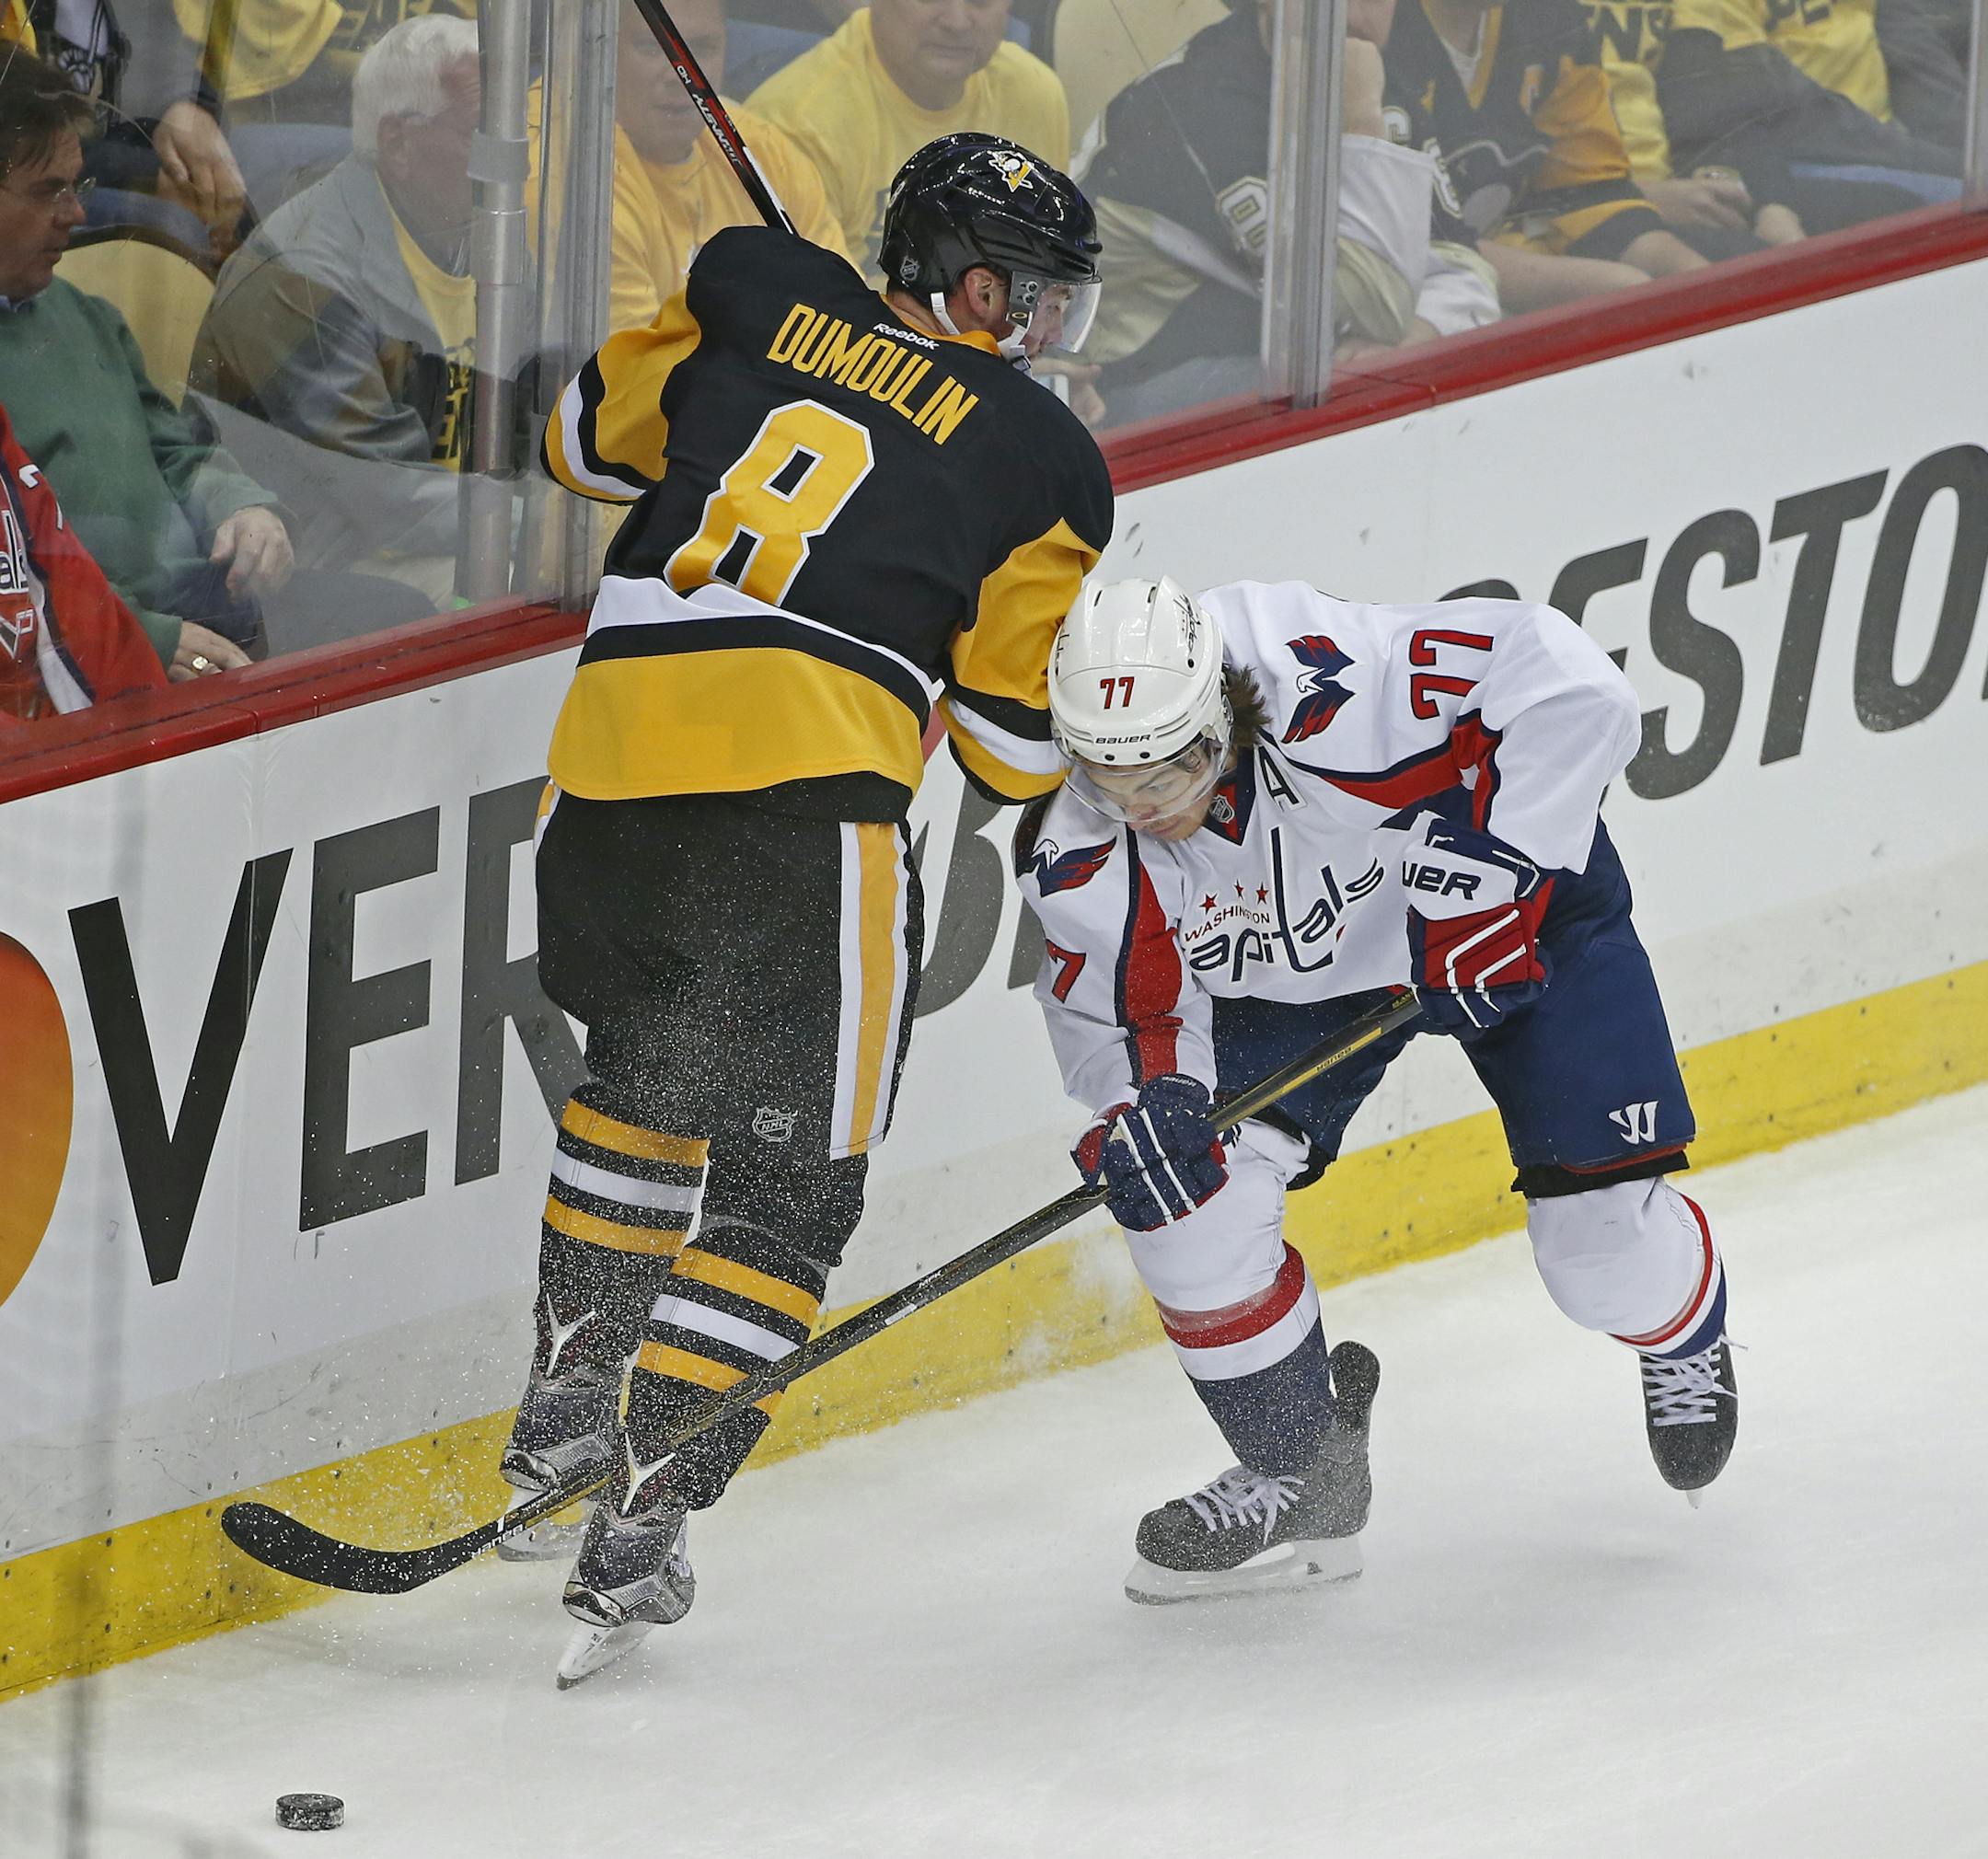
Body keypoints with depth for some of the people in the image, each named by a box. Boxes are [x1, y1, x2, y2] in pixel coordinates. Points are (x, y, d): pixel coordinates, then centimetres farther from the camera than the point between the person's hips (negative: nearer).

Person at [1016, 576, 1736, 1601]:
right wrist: (1140, 1103, -36)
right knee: (1187, 1189, -19)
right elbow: (1119, 1006, -13)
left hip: (1517, 901, -4)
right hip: (1282, 973, 4)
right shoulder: (1075, 855, -26)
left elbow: (1566, 684, -39)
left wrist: (1483, 871, -40)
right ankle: (1299, 1479, 4)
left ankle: (1681, 1337, 33)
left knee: (1600, 1245, -8)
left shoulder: (1333, 696, -42)